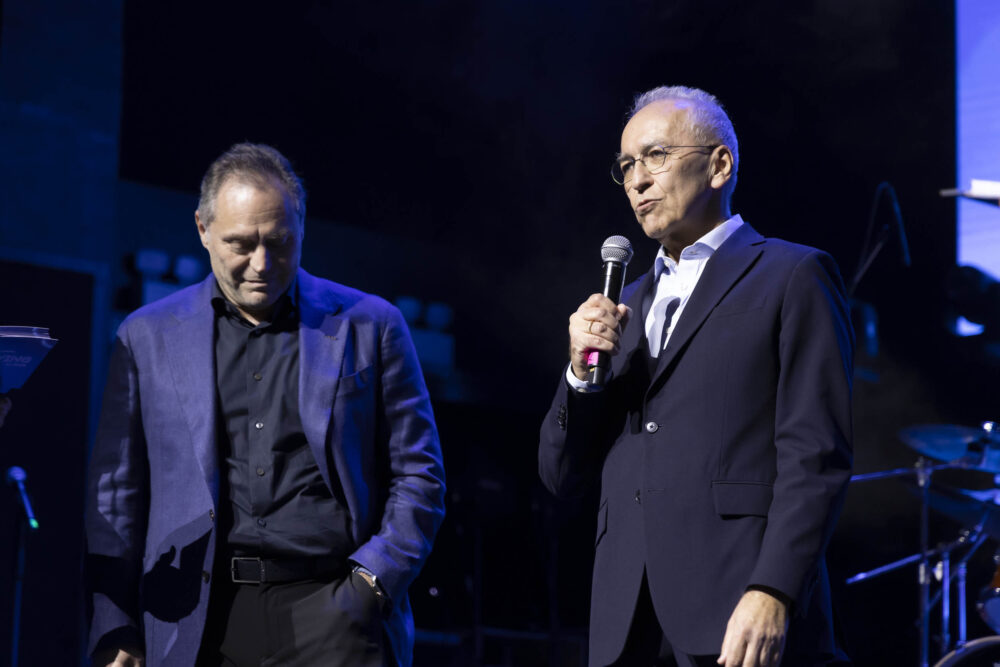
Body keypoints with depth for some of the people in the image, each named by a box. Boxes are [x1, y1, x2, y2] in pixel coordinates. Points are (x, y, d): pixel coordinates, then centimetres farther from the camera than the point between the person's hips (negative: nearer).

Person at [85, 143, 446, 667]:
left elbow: (417, 475, 10)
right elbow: (116, 495, 12)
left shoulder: (369, 326, 9)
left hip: (330, 610, -1)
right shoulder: (147, 338, 12)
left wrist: (374, 579, -4)